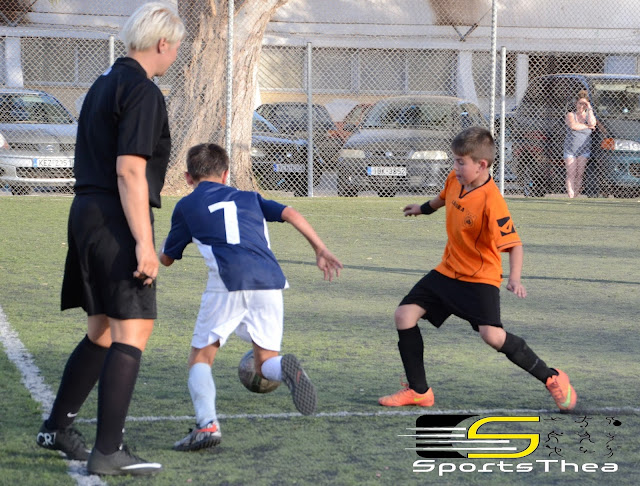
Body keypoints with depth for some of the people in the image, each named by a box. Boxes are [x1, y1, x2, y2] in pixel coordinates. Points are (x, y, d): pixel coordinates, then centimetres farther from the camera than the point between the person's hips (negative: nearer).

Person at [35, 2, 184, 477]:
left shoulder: (104, 84, 18)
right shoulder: (142, 92, -13)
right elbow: (129, 171, -20)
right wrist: (144, 243, -21)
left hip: (86, 212, 10)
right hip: (116, 220, -10)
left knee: (102, 331, 18)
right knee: (133, 331, -8)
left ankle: (58, 427, 25)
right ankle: (108, 451, -11)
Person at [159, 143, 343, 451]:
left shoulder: (186, 206, 18)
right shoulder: (248, 198, 27)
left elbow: (166, 259, 26)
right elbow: (290, 214, 13)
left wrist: (161, 249, 49)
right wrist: (320, 249, 14)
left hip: (229, 286, -3)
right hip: (270, 282, 3)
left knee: (200, 358, 8)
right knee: (265, 361, 14)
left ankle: (207, 424, -19)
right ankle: (285, 369, -25)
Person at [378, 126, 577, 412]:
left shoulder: (491, 201, -26)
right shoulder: (455, 180, -4)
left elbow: (514, 244, -27)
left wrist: (515, 278, -43)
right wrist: (424, 208, 41)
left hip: (480, 278, -8)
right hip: (448, 271, 8)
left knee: (492, 334, -24)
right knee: (405, 314, -3)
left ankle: (552, 378, -6)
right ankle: (418, 391, 8)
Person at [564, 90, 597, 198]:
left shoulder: (589, 116, 10)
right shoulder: (570, 115, 6)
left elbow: (592, 123, -14)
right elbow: (573, 126, -15)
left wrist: (589, 109, -7)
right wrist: (587, 126, -7)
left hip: (584, 150, 1)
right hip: (570, 149, -1)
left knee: (580, 174, -6)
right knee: (571, 175, -8)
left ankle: (577, 195, -4)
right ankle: (570, 196, -12)